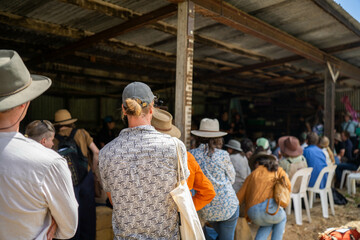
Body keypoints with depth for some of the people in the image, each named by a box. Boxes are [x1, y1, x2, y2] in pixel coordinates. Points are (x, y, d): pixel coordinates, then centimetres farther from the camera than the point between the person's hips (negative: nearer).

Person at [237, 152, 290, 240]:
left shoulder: (253, 174, 22)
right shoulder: (279, 170, 20)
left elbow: (240, 196, 18)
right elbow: (288, 186, 3)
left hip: (253, 213, 2)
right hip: (270, 207, -2)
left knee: (268, 222, 35)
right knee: (281, 218, 33)